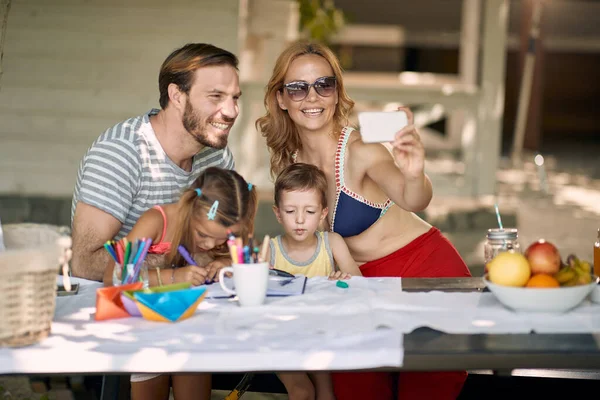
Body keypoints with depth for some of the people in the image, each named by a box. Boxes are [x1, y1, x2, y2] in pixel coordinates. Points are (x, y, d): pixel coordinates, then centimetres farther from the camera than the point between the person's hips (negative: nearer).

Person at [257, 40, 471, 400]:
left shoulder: (359, 150, -20)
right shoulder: (290, 159, 1)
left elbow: (412, 200, -40)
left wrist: (414, 177, -60)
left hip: (430, 274, -6)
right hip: (365, 283, 6)